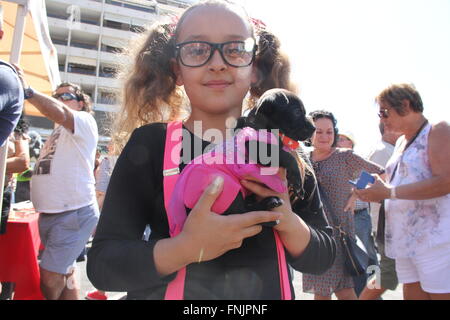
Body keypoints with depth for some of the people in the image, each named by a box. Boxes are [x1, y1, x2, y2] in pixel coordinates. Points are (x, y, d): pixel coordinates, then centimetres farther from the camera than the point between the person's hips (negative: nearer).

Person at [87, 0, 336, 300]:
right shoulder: (149, 145, -15)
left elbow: (322, 258, -6)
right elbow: (101, 265, -18)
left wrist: (289, 222, -26)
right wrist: (188, 248, -33)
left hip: (270, 291, 2)